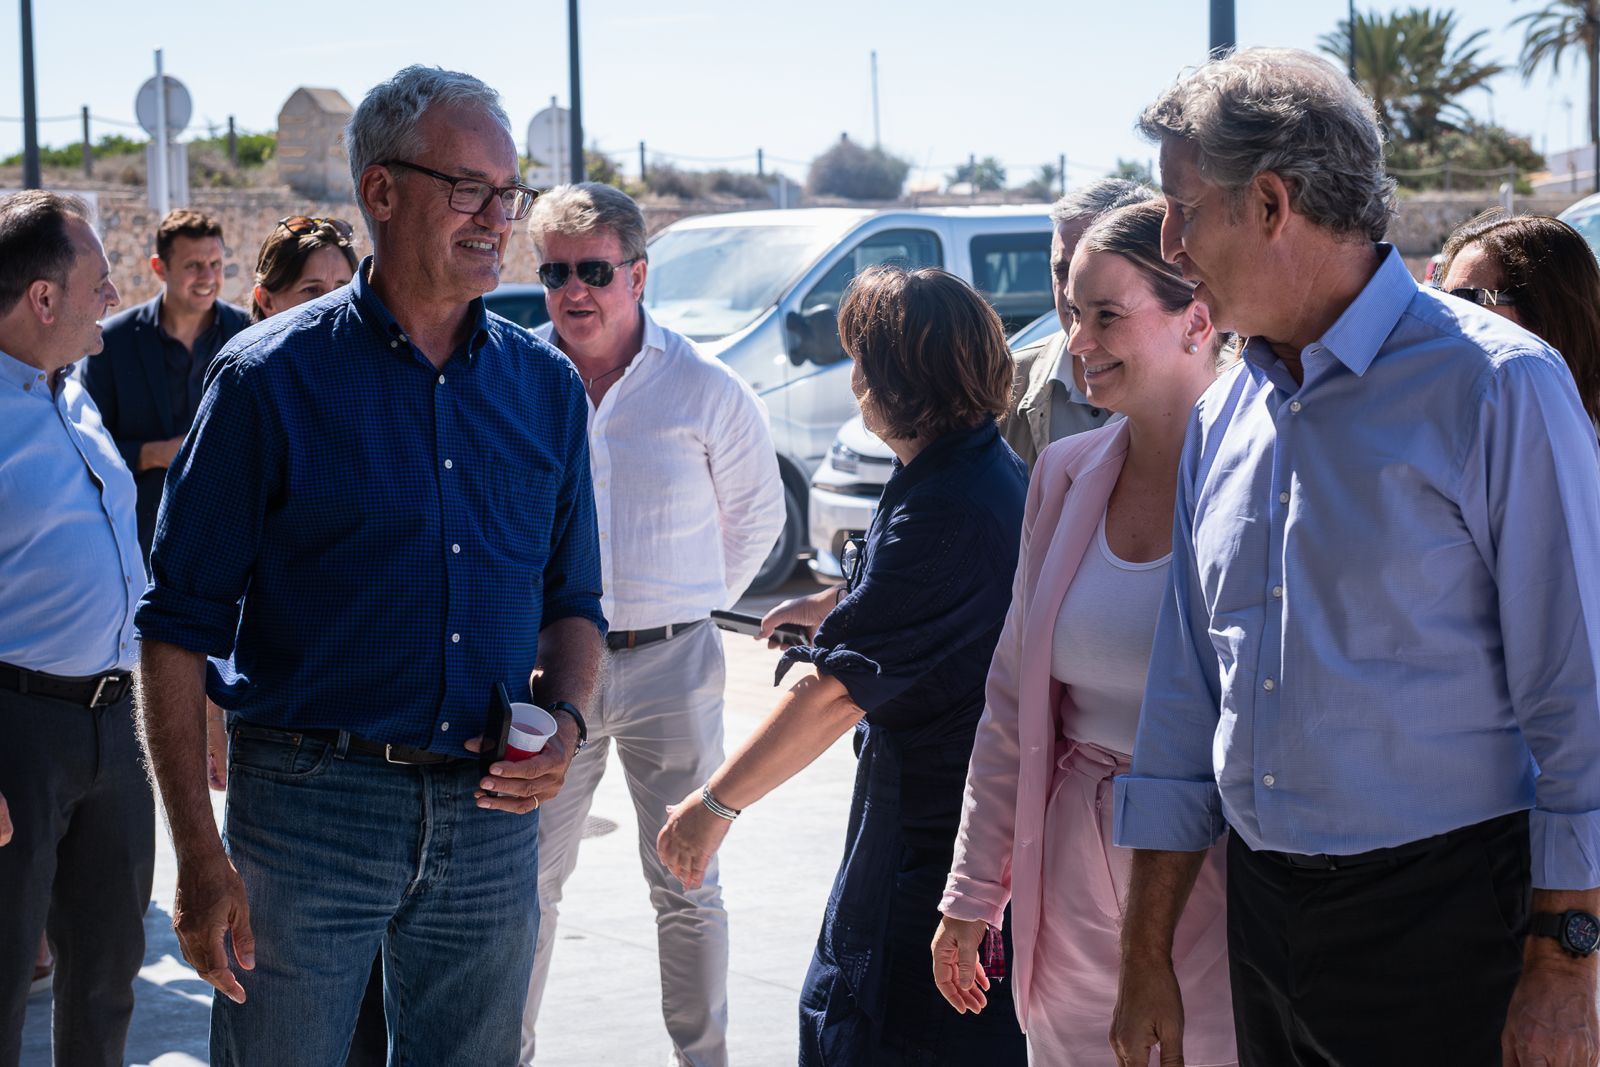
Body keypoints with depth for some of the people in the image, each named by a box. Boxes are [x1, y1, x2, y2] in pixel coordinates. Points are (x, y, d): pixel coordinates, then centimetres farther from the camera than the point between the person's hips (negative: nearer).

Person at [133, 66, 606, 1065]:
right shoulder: (273, 378, -6)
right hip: (309, 802, -4)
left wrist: (564, 720, -5)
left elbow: (572, 601, 16)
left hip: (492, 809, 4)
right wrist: (199, 854, -13)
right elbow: (180, 626, -7)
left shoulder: (546, 384, 8)